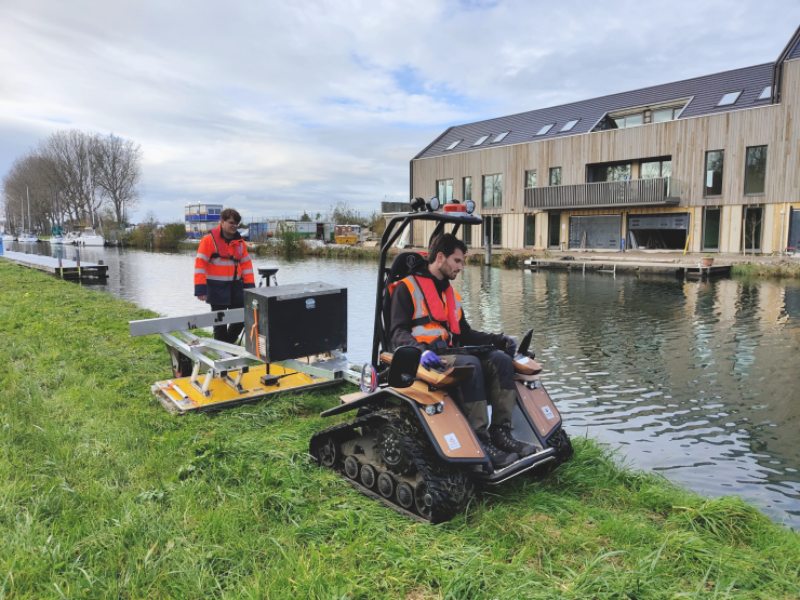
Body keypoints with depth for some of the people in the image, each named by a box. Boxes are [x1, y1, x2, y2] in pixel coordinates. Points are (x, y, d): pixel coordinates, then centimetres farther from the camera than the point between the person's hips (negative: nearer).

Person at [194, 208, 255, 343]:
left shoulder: (239, 242, 8)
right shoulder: (209, 240, -8)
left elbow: (246, 265, 9)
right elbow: (200, 264, -12)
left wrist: (250, 286, 2)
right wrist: (200, 289, -18)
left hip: (236, 288, 5)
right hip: (217, 289, -5)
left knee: (241, 318, 8)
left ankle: (229, 344, 28)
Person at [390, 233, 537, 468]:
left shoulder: (451, 294, 25)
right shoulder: (407, 287, 1)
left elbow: (464, 334, 24)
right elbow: (398, 332, -10)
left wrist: (499, 340, 10)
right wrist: (422, 350, -30)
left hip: (449, 353, 7)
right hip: (423, 358, -7)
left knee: (500, 359, -15)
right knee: (471, 364, -33)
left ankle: (501, 432, -19)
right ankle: (480, 440, -31)